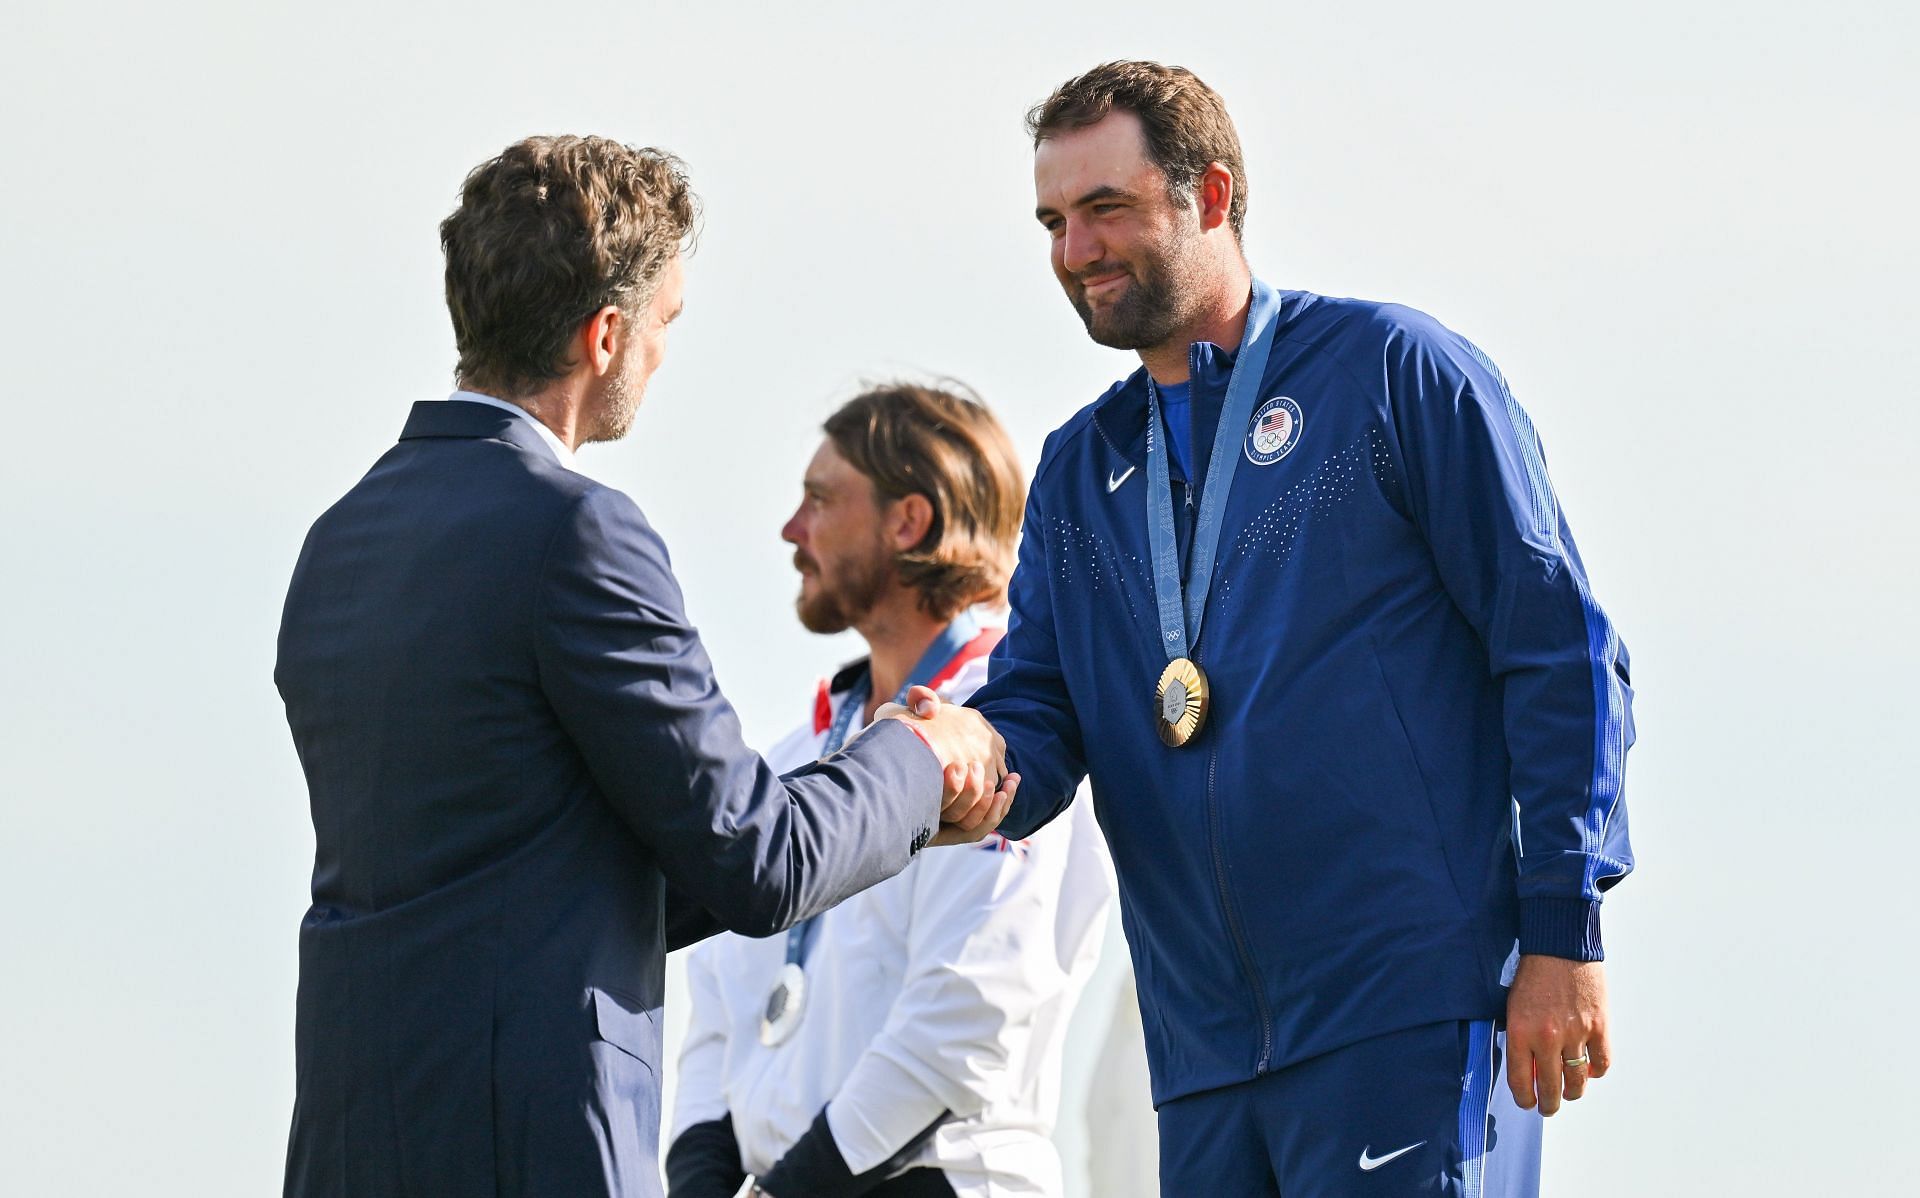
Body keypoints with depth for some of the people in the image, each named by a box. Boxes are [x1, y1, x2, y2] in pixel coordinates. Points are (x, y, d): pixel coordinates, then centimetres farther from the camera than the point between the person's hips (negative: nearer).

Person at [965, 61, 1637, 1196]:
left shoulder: (1394, 371, 0)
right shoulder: (1080, 469, 19)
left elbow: (1561, 651, -3)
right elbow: (1036, 716, 12)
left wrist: (1562, 935, -9)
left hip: (1410, 1014, -6)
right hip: (1204, 1049, 6)